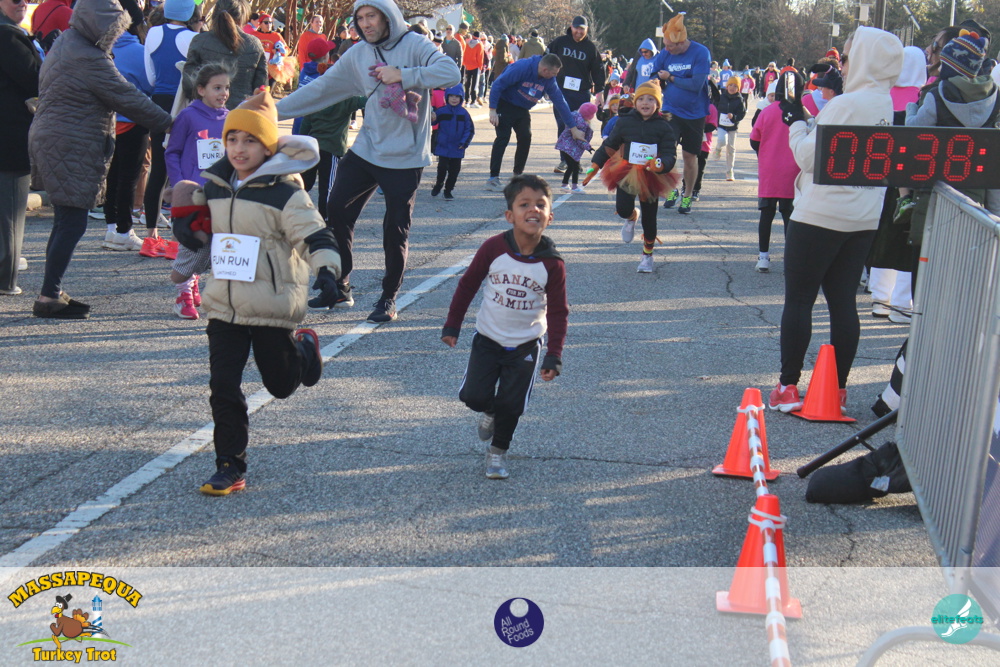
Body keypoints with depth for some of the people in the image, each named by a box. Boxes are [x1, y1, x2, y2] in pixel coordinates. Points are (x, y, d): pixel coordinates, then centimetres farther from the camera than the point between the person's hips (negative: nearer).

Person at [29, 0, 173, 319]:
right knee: (72, 223, -5)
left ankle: (52, 293, 21)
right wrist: (168, 123, -6)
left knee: (66, 221, 15)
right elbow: (128, 99, -15)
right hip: (72, 150, -10)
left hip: (51, 143, 10)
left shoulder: (66, 42, 12)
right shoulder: (89, 59, -19)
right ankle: (49, 297, -2)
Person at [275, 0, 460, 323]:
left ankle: (389, 299, 17)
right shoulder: (358, 55, 5)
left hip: (405, 157, -5)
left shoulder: (414, 45, -9)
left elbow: (451, 73, -23)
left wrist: (403, 75, -25)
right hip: (365, 150, 5)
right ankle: (339, 287, 19)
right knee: (336, 213, 2)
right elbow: (321, 87, 8)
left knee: (395, 229, -1)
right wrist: (275, 110, 5)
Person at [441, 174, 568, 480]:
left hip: (526, 346, 0)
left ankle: (498, 451, 26)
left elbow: (558, 312, -6)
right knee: (474, 395, -5)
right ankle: (490, 413, 31)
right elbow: (467, 285, -2)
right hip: (488, 339, 0)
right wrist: (452, 326, -1)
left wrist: (554, 355, -10)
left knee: (511, 404, 0)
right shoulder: (493, 249, -15)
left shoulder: (552, 264, -14)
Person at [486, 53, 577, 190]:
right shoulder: (521, 67, -28)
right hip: (505, 105, -6)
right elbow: (498, 85, -25)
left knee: (525, 138, -3)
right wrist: (492, 110, -29)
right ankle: (493, 178, -15)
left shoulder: (549, 80, -8)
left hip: (522, 109, 6)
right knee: (503, 138, -15)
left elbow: (560, 102, -2)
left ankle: (517, 175, 13)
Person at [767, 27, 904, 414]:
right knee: (843, 302, 10)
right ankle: (838, 389, 13)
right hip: (865, 220, 7)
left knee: (798, 299, 2)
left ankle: (788, 386, 3)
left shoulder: (847, 105, -17)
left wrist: (796, 123, 0)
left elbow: (809, 157, -15)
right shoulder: (890, 106, 7)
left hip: (821, 217, -7)